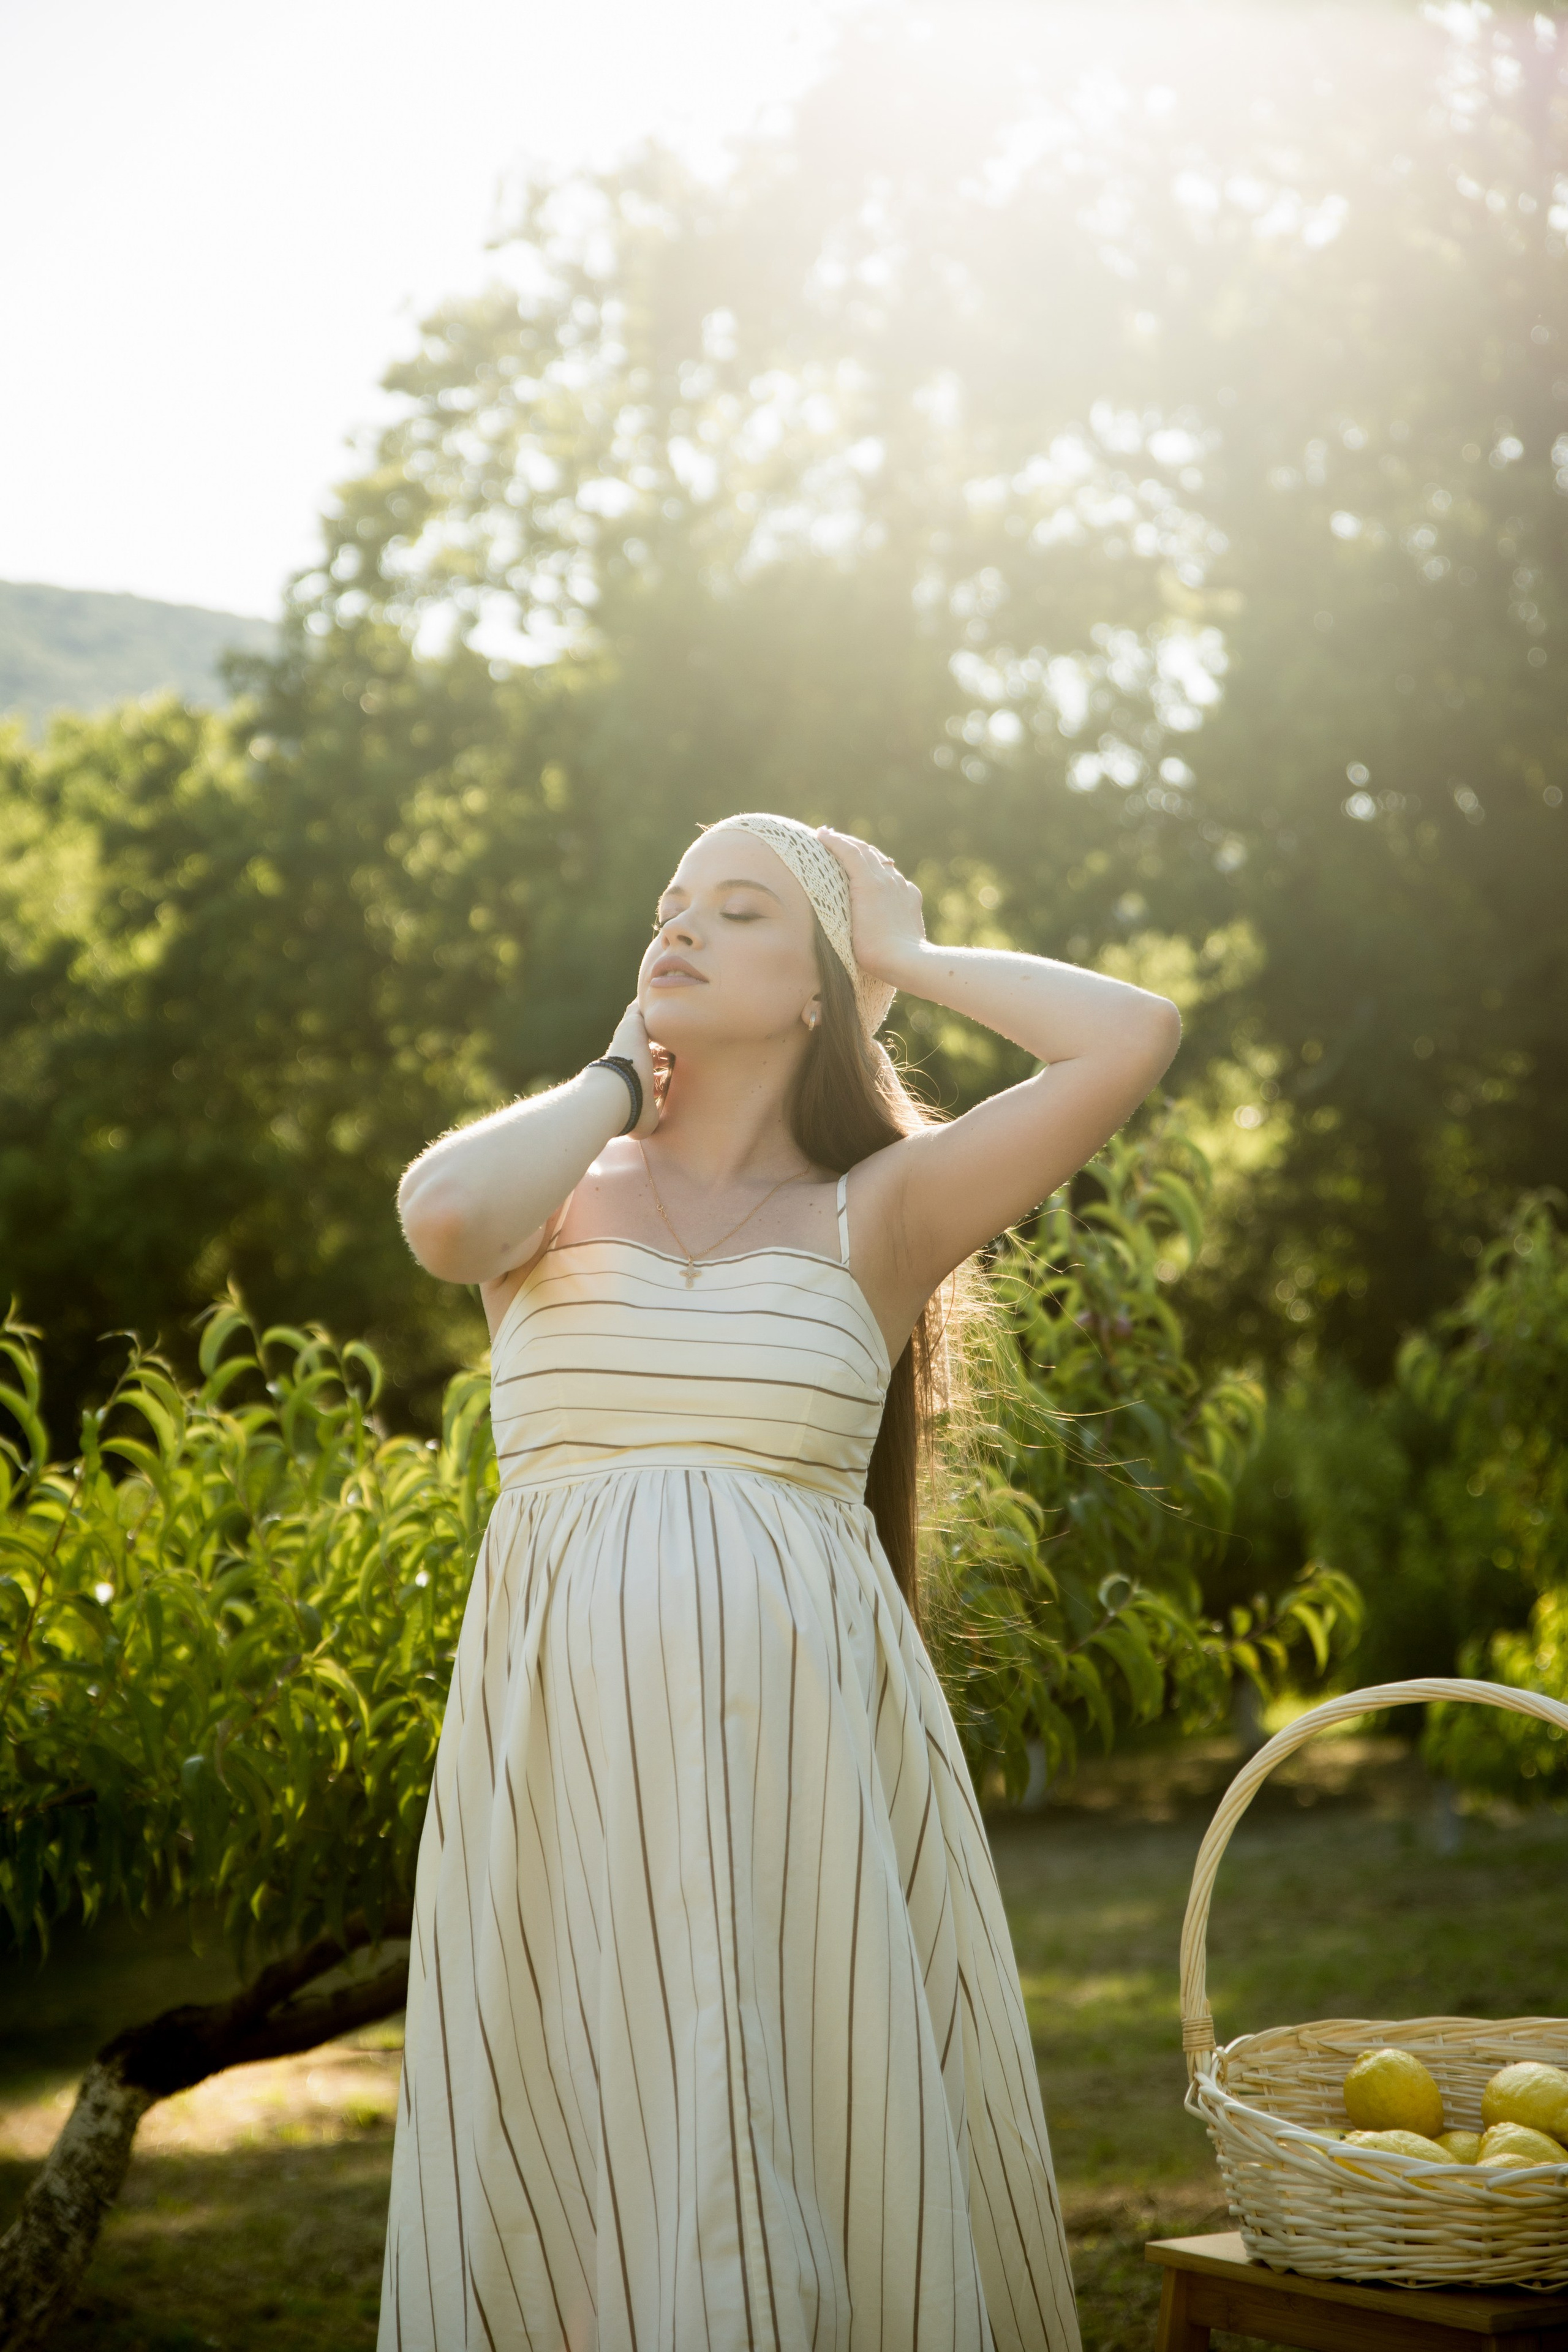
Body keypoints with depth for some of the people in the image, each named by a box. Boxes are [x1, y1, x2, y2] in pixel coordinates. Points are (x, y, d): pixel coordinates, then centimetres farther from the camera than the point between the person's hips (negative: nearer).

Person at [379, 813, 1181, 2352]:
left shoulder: (874, 1217, 7)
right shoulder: (556, 1184, 11)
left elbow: (1134, 1037, -4)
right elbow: (443, 1216, -14)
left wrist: (908, 959, 10)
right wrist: (620, 1074, 4)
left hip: (799, 1753, 0)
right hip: (567, 1749, 1)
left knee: (823, 2151, 3)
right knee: (577, 2167, 5)